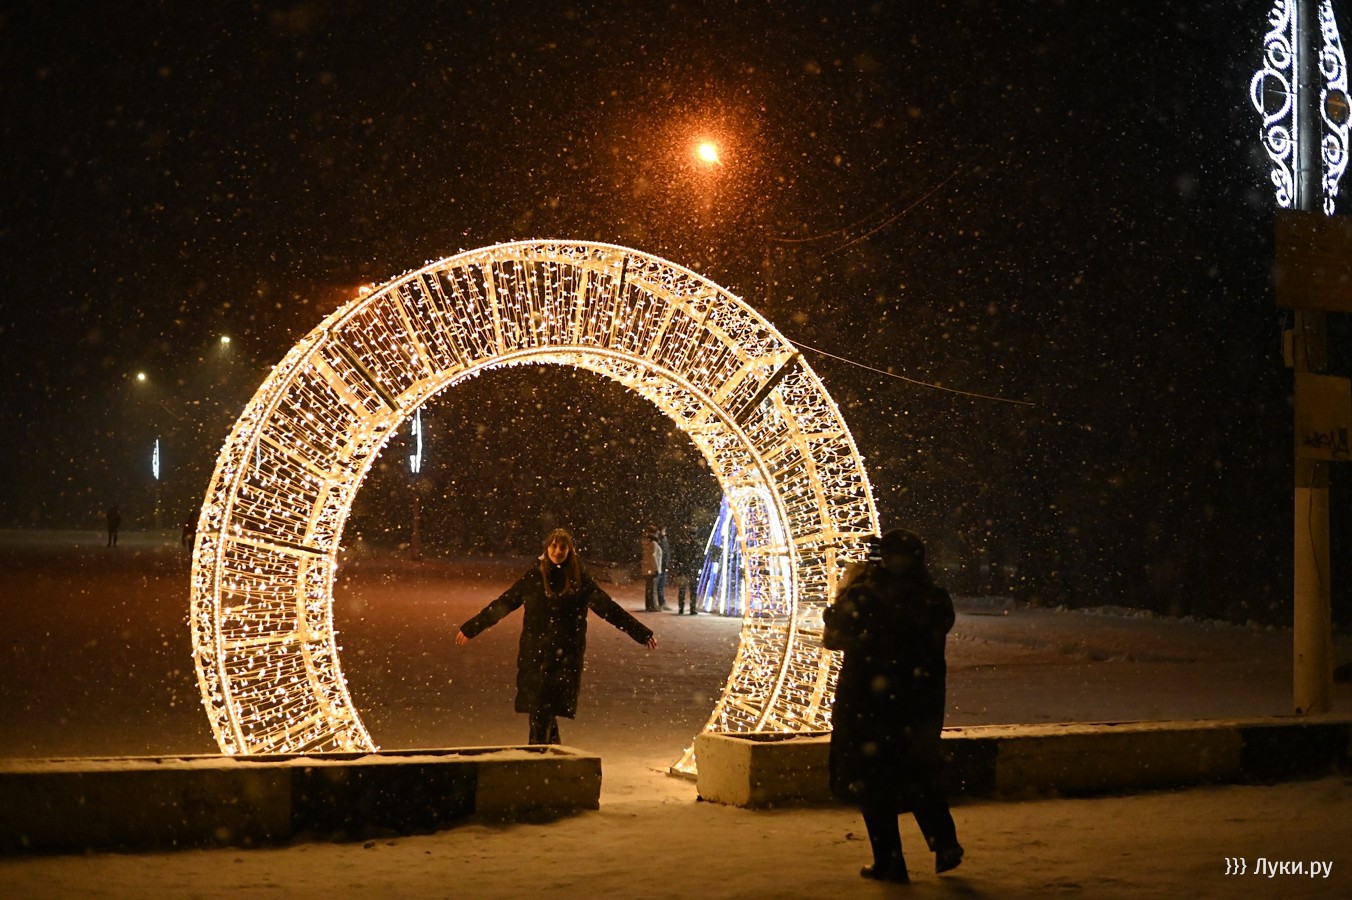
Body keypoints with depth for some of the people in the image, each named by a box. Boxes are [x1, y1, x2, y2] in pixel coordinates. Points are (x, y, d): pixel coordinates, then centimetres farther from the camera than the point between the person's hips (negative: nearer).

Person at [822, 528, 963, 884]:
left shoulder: (862, 598, -14)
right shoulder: (935, 599, -4)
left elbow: (831, 639, -2)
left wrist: (844, 590, 7)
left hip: (868, 704, -3)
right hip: (921, 701, 4)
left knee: (872, 779, 8)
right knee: (921, 774, 22)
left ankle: (889, 864, 9)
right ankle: (945, 843, 12)